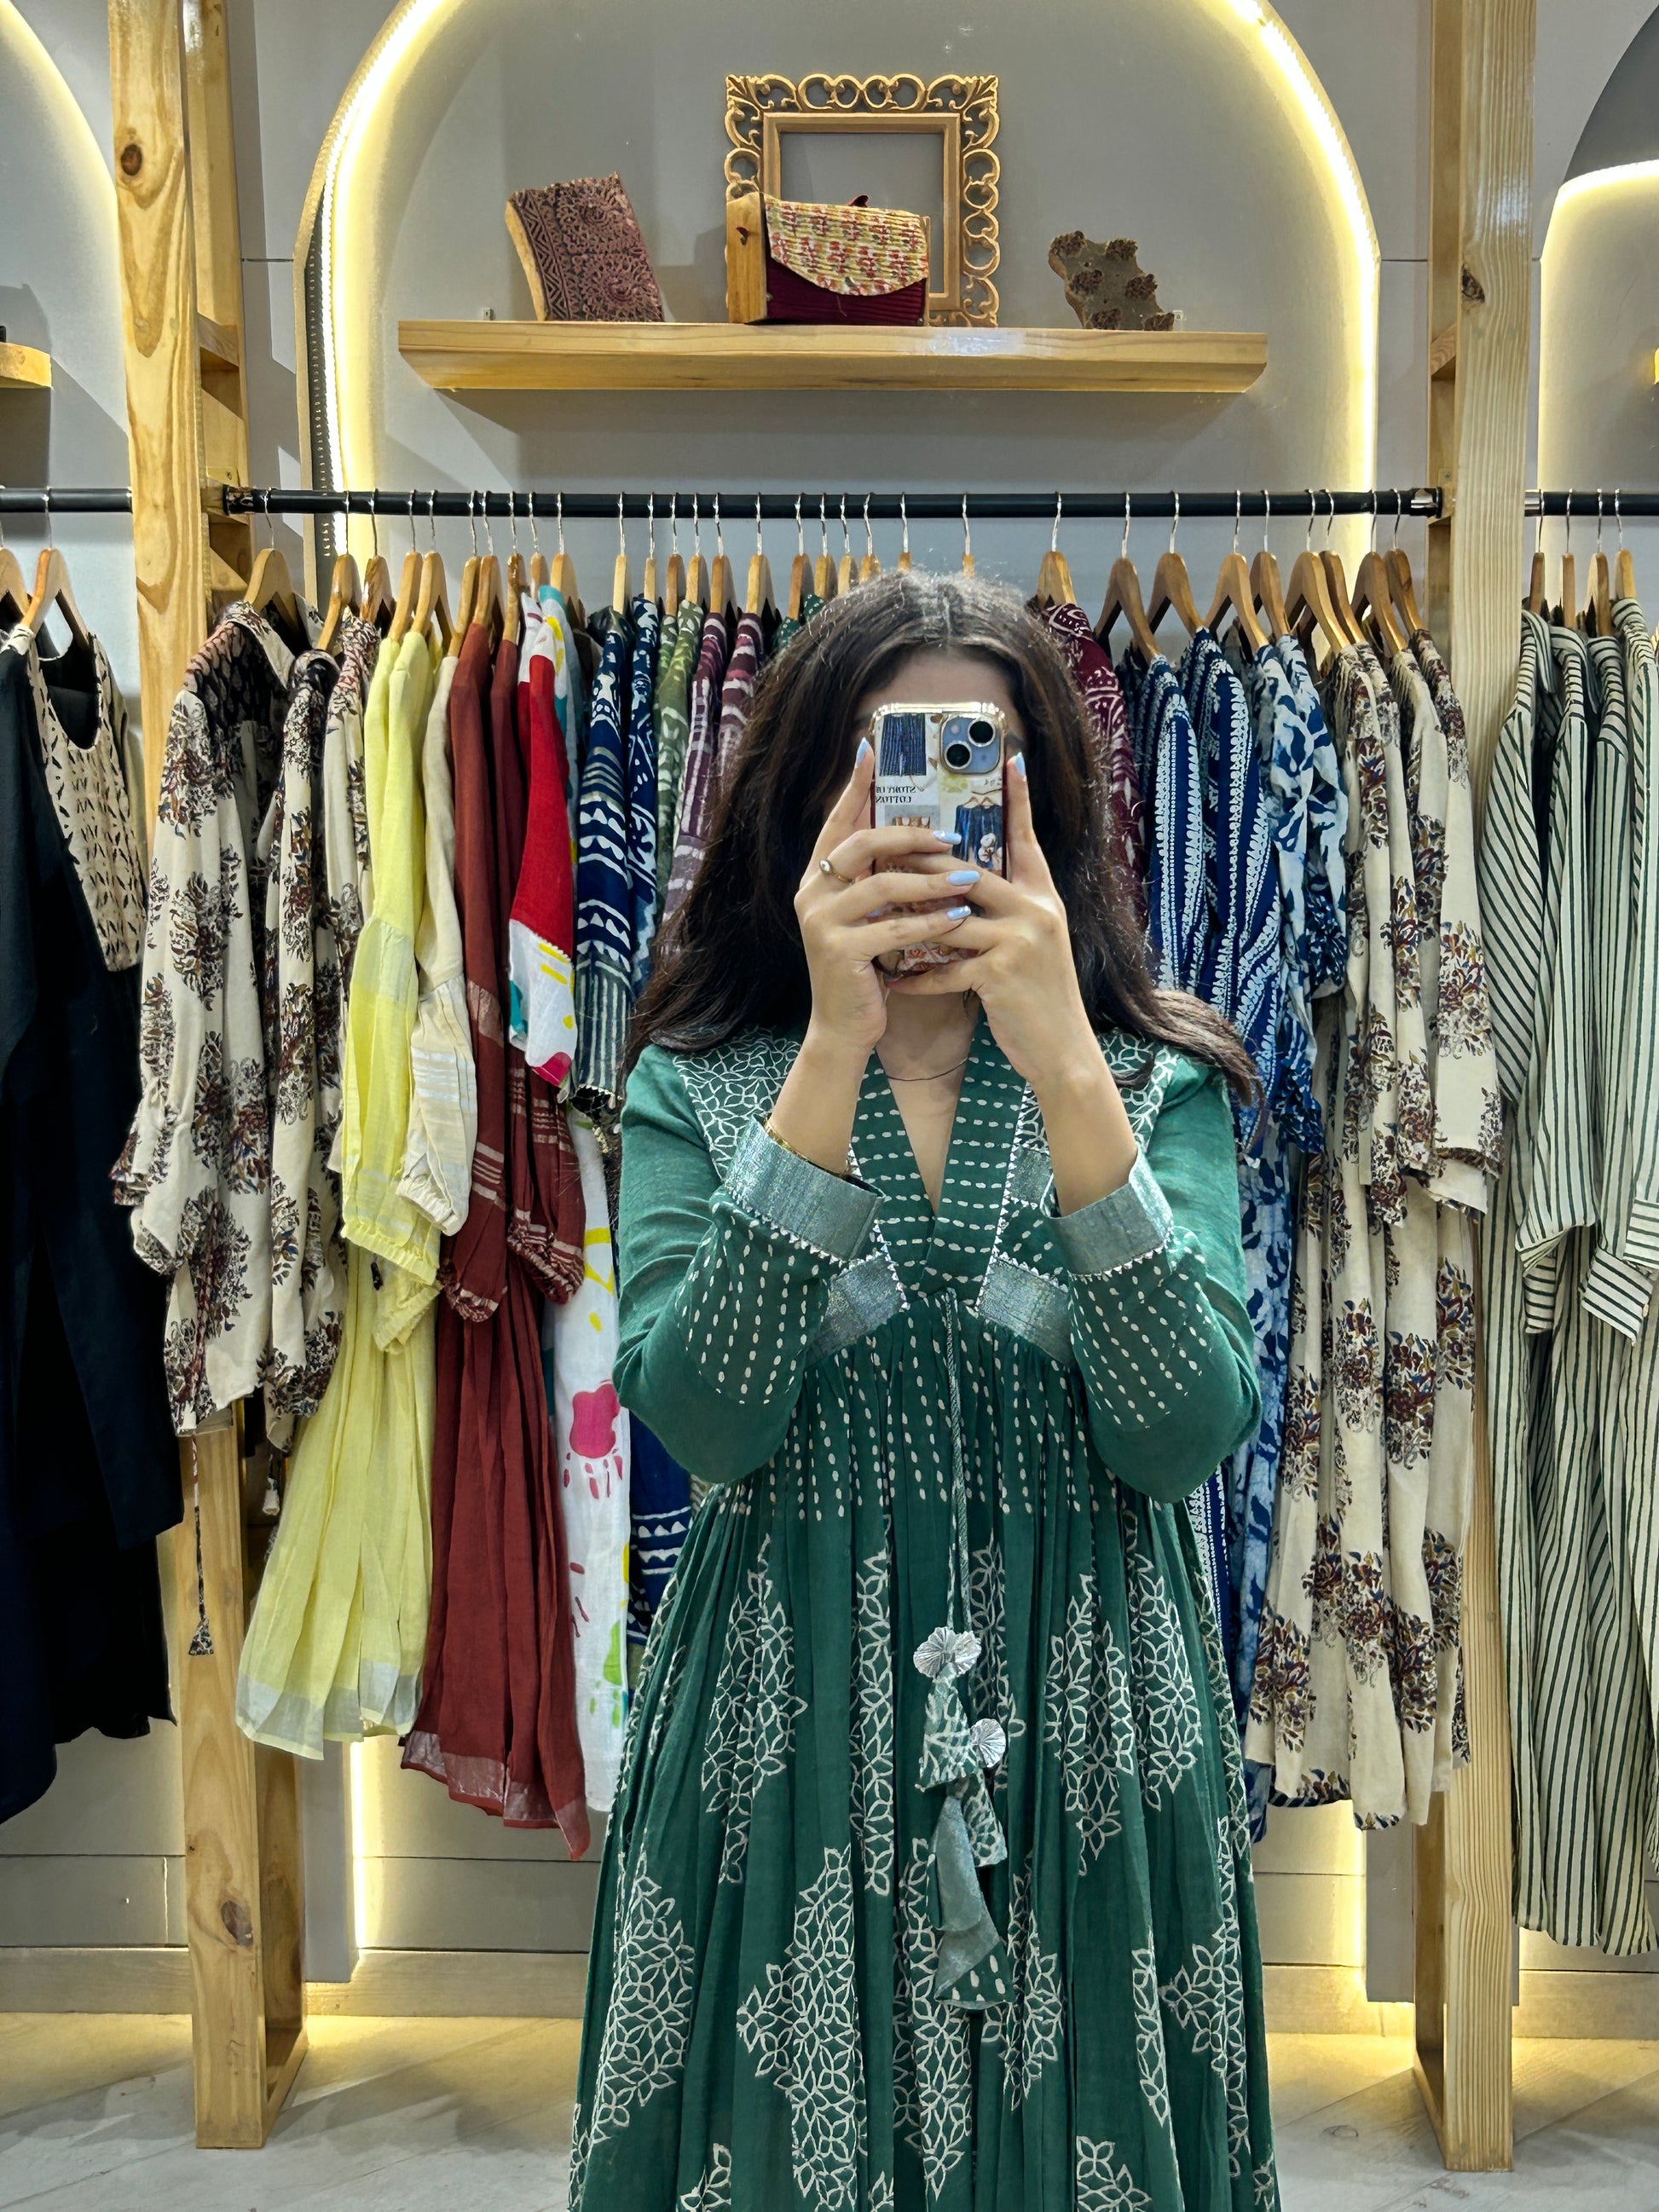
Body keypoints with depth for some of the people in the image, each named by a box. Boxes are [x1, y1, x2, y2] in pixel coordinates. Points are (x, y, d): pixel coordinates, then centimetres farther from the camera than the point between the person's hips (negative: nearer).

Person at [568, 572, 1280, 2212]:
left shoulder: (1161, 1080, -1)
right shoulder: (694, 1086, -2)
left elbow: (1185, 1436, -15)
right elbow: (704, 1421, -17)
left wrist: (1062, 1063, -23)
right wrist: (835, 1047, -23)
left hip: (1084, 1733, 1)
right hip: (787, 1726, 0)